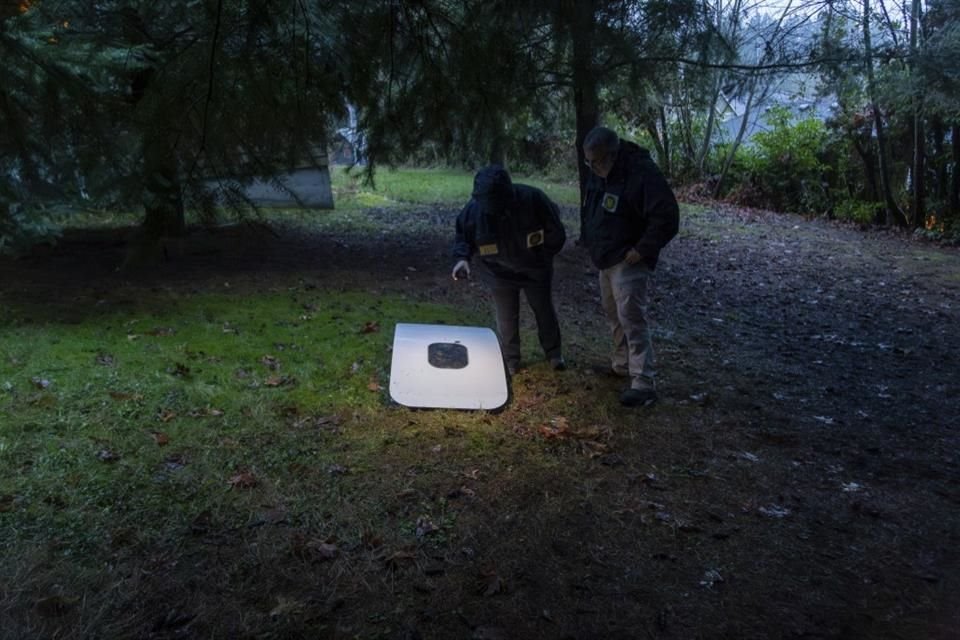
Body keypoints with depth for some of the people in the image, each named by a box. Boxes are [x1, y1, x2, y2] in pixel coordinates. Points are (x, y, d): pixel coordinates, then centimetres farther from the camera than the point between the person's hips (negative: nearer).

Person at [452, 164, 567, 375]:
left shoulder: (533, 199, -29)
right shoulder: (474, 208, -27)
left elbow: (556, 233, -12)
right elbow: (463, 236, -7)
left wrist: (544, 258, -6)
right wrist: (462, 257, -26)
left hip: (535, 270, 0)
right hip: (500, 274, 0)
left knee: (545, 311, 18)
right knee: (506, 319, 8)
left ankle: (554, 353, 40)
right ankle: (510, 360, 31)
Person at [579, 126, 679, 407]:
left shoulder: (642, 173, -24)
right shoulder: (599, 172, 3)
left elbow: (667, 218, -26)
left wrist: (642, 250, -23)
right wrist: (589, 242, 10)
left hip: (628, 262, -9)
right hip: (606, 259, 9)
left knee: (632, 319, -11)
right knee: (614, 315, 19)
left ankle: (644, 384, -6)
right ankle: (622, 364, 36)